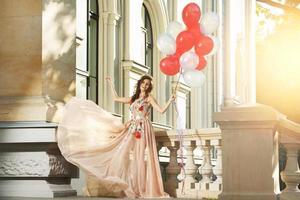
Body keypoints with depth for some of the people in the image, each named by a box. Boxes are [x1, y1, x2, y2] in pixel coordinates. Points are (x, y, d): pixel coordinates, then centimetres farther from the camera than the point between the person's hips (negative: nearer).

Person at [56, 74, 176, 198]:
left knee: (140, 158, -9)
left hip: (143, 130, -6)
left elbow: (161, 110, -5)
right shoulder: (133, 98, 20)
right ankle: (129, 188, 2)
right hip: (132, 130, 6)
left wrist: (170, 101, -18)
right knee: (124, 155, -2)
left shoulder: (149, 98, 4)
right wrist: (111, 84, 32)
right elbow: (116, 98, 27)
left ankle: (141, 189, -6)